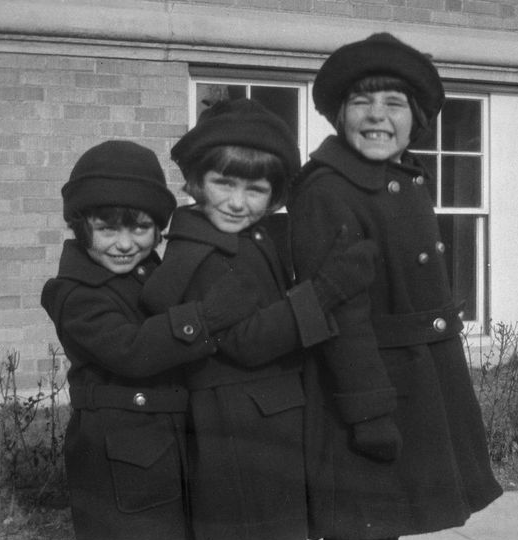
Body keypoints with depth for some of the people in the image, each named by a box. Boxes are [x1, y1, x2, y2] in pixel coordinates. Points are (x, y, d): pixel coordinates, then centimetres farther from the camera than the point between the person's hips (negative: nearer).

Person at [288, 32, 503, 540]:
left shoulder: (405, 179, 10)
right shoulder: (326, 191, -19)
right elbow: (341, 311, -23)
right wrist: (371, 412, -23)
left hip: (422, 389, 9)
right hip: (367, 386, -9)